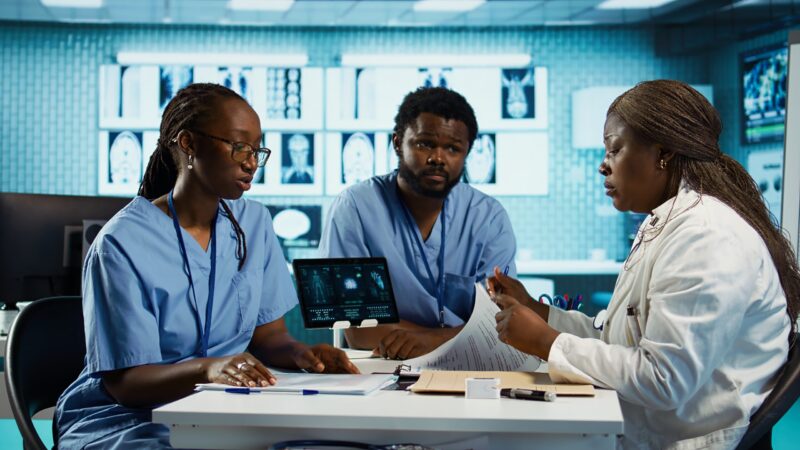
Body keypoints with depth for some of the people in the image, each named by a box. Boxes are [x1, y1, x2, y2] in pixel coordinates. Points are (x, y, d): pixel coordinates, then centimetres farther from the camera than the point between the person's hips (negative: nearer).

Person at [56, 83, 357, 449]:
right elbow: (125, 383, -17)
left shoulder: (254, 223, 7)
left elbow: (268, 333, 8)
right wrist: (206, 368, -36)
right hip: (124, 420, -6)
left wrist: (299, 354, -16)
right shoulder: (123, 244, -15)